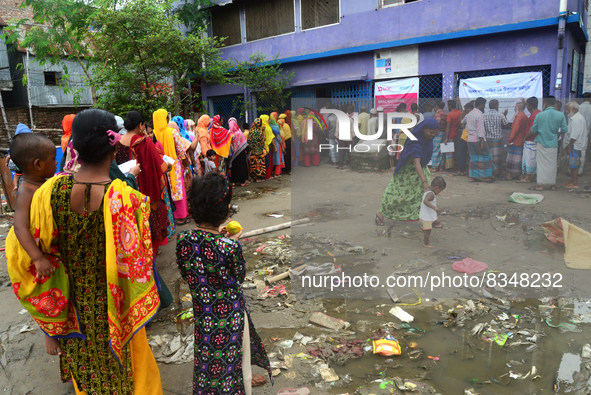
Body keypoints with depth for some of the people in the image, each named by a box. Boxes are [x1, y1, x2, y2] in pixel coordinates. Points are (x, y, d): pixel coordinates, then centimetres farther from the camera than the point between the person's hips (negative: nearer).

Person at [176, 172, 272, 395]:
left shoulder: (183, 240, -16)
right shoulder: (230, 247, -30)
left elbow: (186, 274, 1)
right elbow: (240, 277, -12)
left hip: (201, 314, 5)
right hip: (230, 315, -4)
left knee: (205, 363, 27)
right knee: (235, 365, 20)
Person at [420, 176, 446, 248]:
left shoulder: (427, 191, 2)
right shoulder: (431, 194, -27)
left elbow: (422, 200, 22)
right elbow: (425, 201, -46)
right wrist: (434, 207, -54)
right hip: (427, 217, -9)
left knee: (437, 222, 27)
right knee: (428, 231, 7)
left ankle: (424, 229, 37)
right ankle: (426, 244, 25)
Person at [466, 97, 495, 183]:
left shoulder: (469, 114, 13)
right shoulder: (479, 115, -13)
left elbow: (464, 121, 31)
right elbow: (480, 130, -19)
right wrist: (482, 142, -21)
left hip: (470, 140, 8)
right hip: (478, 140, -8)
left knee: (473, 157, 11)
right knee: (486, 157, 2)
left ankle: (472, 176, 9)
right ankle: (488, 176, 4)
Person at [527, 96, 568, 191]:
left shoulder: (540, 115, -8)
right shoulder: (560, 115, -4)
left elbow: (533, 131, -4)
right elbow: (564, 130, 0)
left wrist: (526, 137, 14)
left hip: (541, 143, -2)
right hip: (553, 144, 2)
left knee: (541, 164, 4)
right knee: (552, 164, 10)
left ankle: (540, 184, 4)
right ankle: (553, 184, 18)